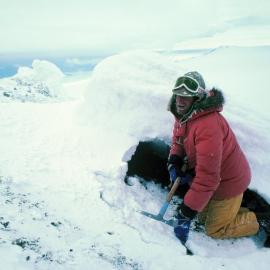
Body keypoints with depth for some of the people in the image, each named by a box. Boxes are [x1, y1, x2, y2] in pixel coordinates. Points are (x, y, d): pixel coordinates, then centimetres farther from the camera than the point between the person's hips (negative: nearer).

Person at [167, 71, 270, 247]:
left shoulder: (208, 126, -37)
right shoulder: (185, 114, -7)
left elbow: (207, 177, -38)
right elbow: (178, 140, 11)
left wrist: (186, 215, -33)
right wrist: (174, 162, -11)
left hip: (228, 181, -8)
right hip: (213, 178, 8)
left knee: (215, 230, 8)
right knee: (204, 217, 23)